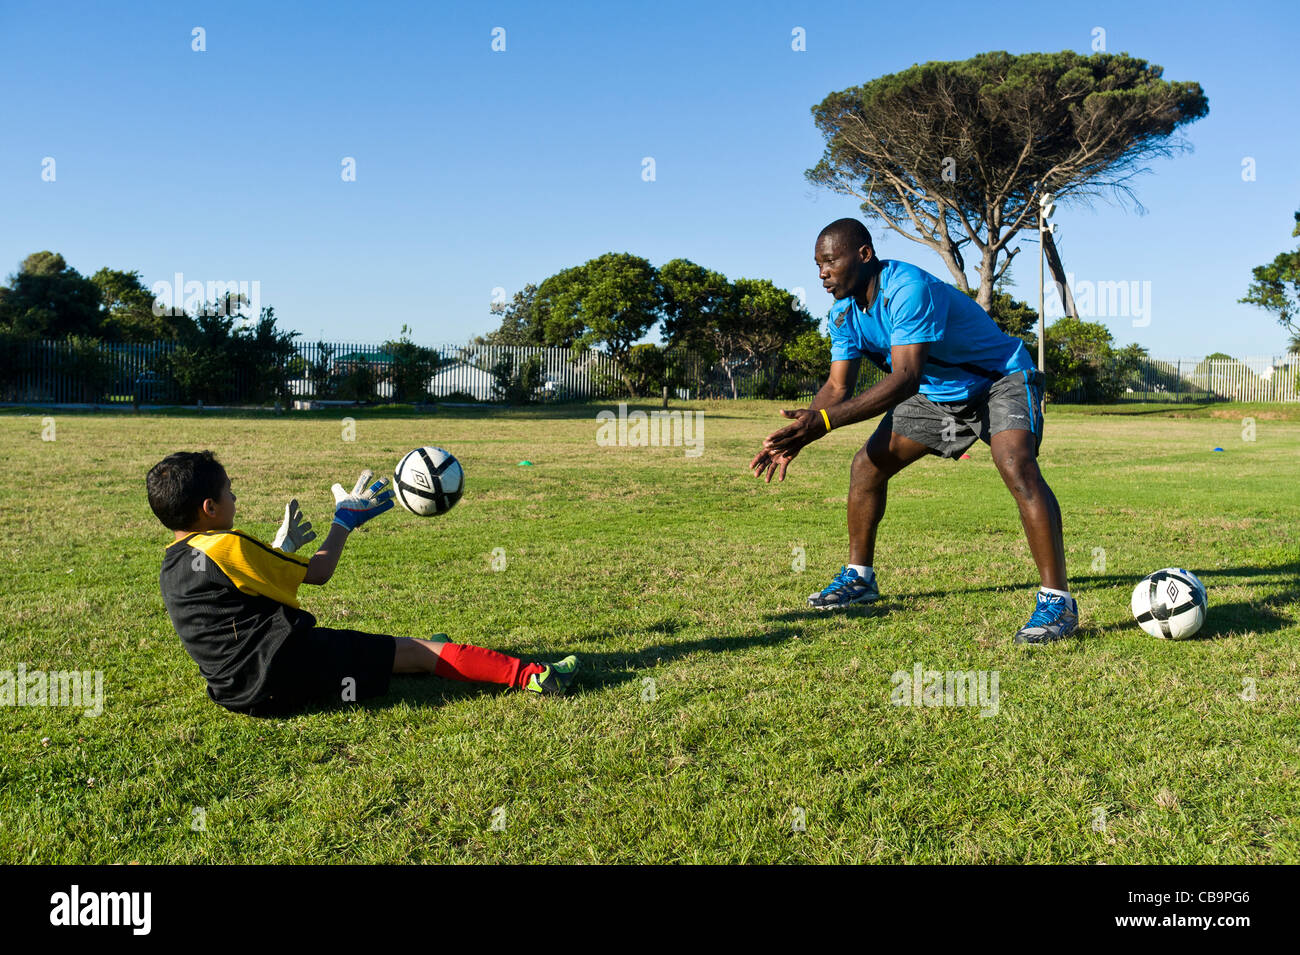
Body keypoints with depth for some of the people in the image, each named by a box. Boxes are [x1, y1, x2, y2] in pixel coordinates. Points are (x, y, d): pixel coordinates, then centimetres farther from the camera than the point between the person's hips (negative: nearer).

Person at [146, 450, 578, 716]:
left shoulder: (174, 565, 11)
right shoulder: (226, 546, -16)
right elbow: (318, 571, -8)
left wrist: (280, 547, 32)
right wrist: (345, 522, 8)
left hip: (237, 689, 9)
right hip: (287, 670, -9)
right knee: (419, 651, -3)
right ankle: (528, 675, 0)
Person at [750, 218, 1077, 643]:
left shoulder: (908, 289, -33)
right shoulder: (845, 311, -7)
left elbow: (905, 378, -41)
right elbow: (838, 387, -5)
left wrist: (824, 420, -47)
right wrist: (796, 437, -22)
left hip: (1000, 380, -8)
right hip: (936, 392, 8)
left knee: (1017, 467, -31)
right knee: (867, 465, 2)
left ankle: (1056, 600, -24)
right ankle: (859, 578, 17)